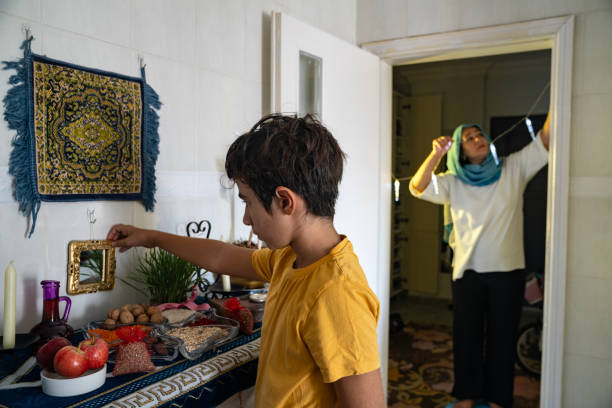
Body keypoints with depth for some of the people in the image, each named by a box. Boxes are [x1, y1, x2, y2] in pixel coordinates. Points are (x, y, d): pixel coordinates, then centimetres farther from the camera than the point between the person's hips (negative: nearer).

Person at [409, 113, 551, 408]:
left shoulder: (514, 170, 3)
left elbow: (544, 140, -4)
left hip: (508, 272, 0)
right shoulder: (453, 183, 2)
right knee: (467, 334, 10)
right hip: (468, 272, 0)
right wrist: (436, 154, -22)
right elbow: (418, 187, -10)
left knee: (502, 336, 11)